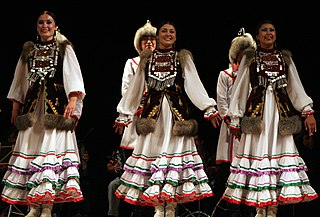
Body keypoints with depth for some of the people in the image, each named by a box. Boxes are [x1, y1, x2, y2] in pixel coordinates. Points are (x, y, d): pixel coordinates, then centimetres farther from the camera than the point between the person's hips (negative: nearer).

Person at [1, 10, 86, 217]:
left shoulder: (64, 48, 6)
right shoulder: (29, 50, 18)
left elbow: (73, 75, -5)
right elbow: (20, 80, 21)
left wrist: (73, 100, -18)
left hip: (56, 104, -4)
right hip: (33, 104, 4)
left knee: (52, 146, -12)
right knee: (30, 148, -3)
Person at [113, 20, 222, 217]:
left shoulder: (183, 58, 9)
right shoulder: (147, 59, 13)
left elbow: (194, 85, 1)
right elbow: (135, 88, 19)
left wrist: (209, 109, -11)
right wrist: (124, 114, 20)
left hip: (176, 114, -2)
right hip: (153, 113, 2)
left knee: (174, 151, -6)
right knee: (153, 151, -3)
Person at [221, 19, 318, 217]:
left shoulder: (285, 58, 14)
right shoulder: (250, 58, 8)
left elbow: (296, 87, 11)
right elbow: (240, 89, 8)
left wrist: (308, 111, -1)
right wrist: (235, 119, 3)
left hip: (281, 112, 2)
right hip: (256, 111, -2)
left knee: (279, 153, -3)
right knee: (258, 152, -5)